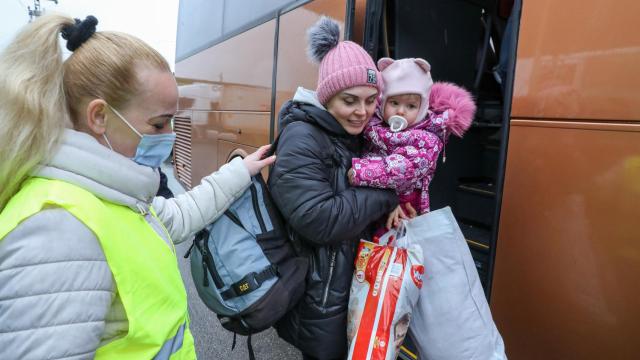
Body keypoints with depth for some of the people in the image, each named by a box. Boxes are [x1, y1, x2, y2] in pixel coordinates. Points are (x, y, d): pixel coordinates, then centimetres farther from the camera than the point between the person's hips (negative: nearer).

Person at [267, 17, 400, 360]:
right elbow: (319, 221, -31)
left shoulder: (356, 135, 4)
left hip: (356, 283, 8)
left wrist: (390, 207, -13)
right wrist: (386, 193, -21)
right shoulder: (301, 138, -21)